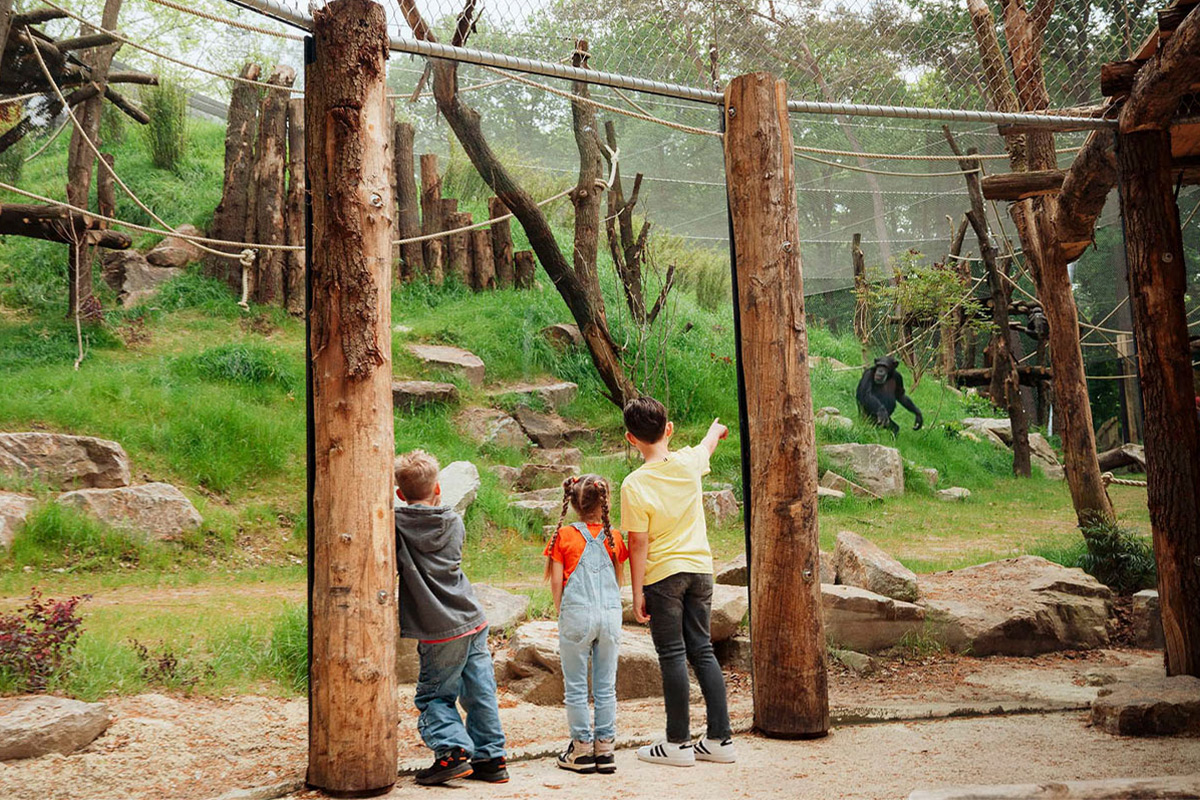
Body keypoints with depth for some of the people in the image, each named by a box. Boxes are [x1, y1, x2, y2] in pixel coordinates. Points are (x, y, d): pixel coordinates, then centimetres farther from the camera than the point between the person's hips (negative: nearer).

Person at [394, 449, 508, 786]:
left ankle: (453, 750, -6)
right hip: (474, 620, 4)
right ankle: (491, 758, 16)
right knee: (481, 694, 12)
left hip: (440, 632, -4)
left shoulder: (395, 524, -6)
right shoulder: (454, 522, 6)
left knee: (433, 697, 10)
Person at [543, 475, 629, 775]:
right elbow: (618, 580, 12)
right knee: (606, 687, 9)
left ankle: (583, 750, 8)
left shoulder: (564, 535, -1)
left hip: (577, 615, -2)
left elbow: (556, 581, 0)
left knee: (576, 687, 6)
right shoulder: (613, 536, 5)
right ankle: (605, 749, 12)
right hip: (611, 614, 2)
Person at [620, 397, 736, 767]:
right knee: (702, 650, 11)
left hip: (663, 575, -5)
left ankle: (679, 743, 9)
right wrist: (717, 428, 45)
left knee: (672, 656, 2)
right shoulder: (689, 463, -3)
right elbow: (708, 445, 23)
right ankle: (720, 739, 14)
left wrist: (637, 593, -5)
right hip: (700, 569, 5)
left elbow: (638, 544, -13)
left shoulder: (635, 485, -16)